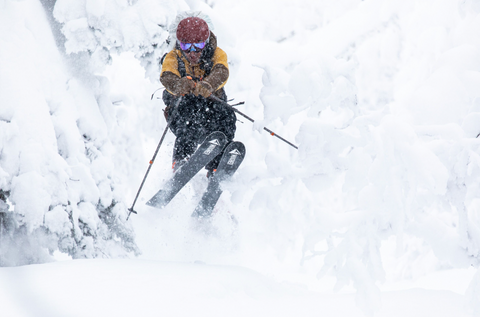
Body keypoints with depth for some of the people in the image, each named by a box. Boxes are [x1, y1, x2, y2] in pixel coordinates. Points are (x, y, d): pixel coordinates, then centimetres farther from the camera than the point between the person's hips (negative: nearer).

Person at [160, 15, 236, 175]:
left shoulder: (216, 54, -1)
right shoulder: (173, 58, -2)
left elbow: (221, 73, -24)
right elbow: (167, 78, -24)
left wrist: (207, 85, -49)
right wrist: (179, 85, -50)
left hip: (211, 107, 1)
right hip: (181, 110, -1)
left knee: (227, 115, -30)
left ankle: (217, 169, -24)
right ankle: (181, 162, -40)